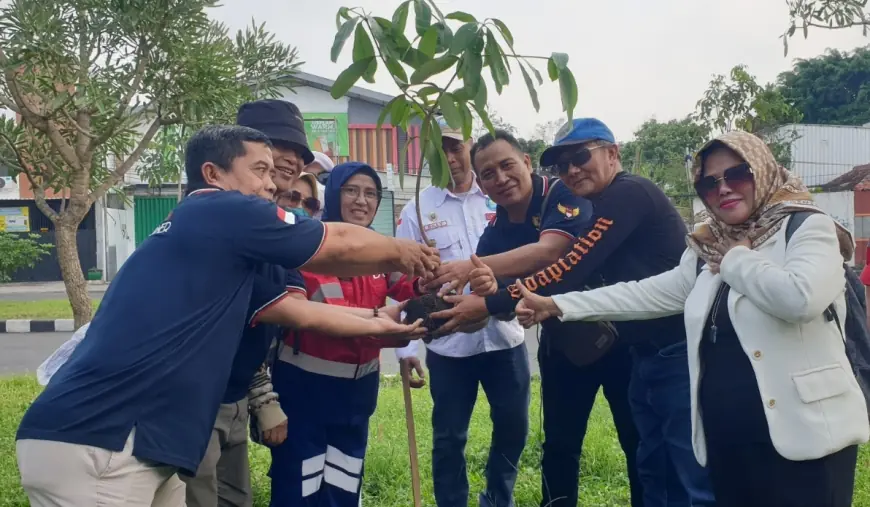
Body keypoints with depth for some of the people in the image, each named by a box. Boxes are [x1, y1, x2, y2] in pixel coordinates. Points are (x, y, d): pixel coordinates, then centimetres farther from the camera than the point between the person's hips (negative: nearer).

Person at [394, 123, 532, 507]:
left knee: (513, 426, 14)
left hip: (504, 337, 2)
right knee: (449, 438, 8)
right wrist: (406, 345, -9)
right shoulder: (417, 210, -1)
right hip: (448, 344, -2)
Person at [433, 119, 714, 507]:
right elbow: (578, 276, 10)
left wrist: (489, 304, -17)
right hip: (647, 355, 10)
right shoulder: (601, 214, 16)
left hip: (680, 354, -10)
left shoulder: (630, 193, -15)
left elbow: (571, 271, -21)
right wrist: (499, 292, -4)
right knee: (654, 470, 17)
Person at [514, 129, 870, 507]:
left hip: (803, 435, -6)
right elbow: (645, 295, 11)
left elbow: (800, 298, -25)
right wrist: (555, 305, 7)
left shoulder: (808, 228, -6)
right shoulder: (707, 250, 12)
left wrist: (736, 259, -9)